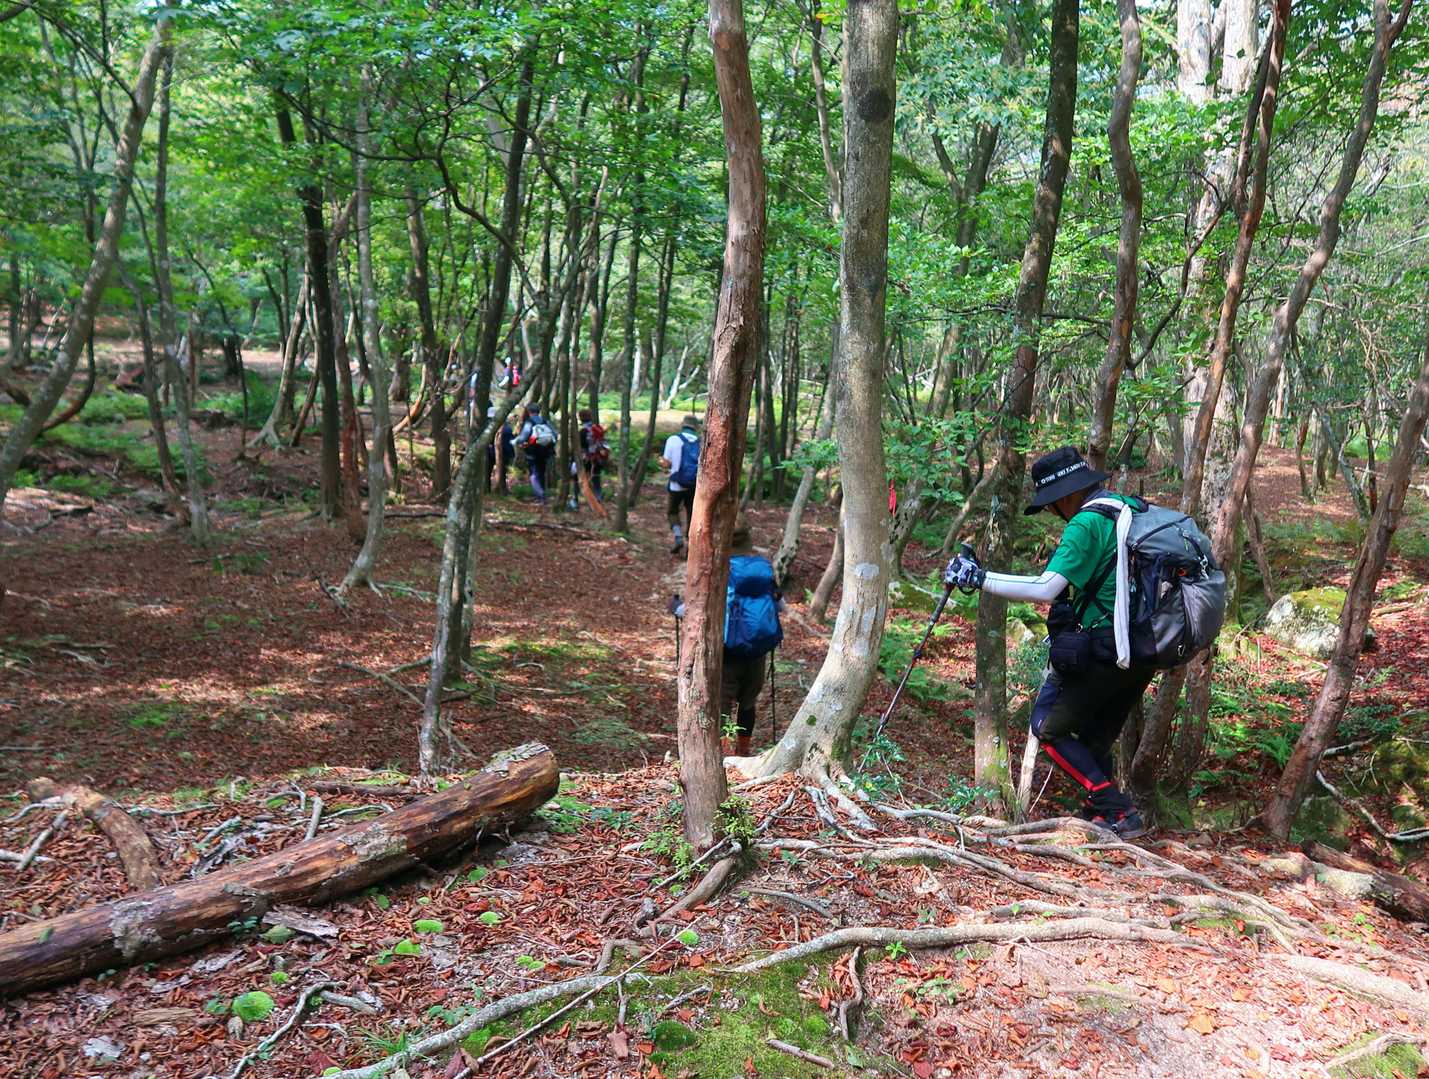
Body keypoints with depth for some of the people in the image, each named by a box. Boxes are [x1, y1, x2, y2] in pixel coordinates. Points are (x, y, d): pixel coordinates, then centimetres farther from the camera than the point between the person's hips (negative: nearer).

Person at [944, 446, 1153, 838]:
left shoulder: (1086, 524, -16)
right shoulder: (1132, 510, 11)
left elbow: (1044, 589, -26)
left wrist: (978, 578, -20)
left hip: (1104, 653, -9)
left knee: (1049, 726, 4)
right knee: (1095, 739, 20)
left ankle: (1118, 813, -1)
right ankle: (1100, 817, 22)